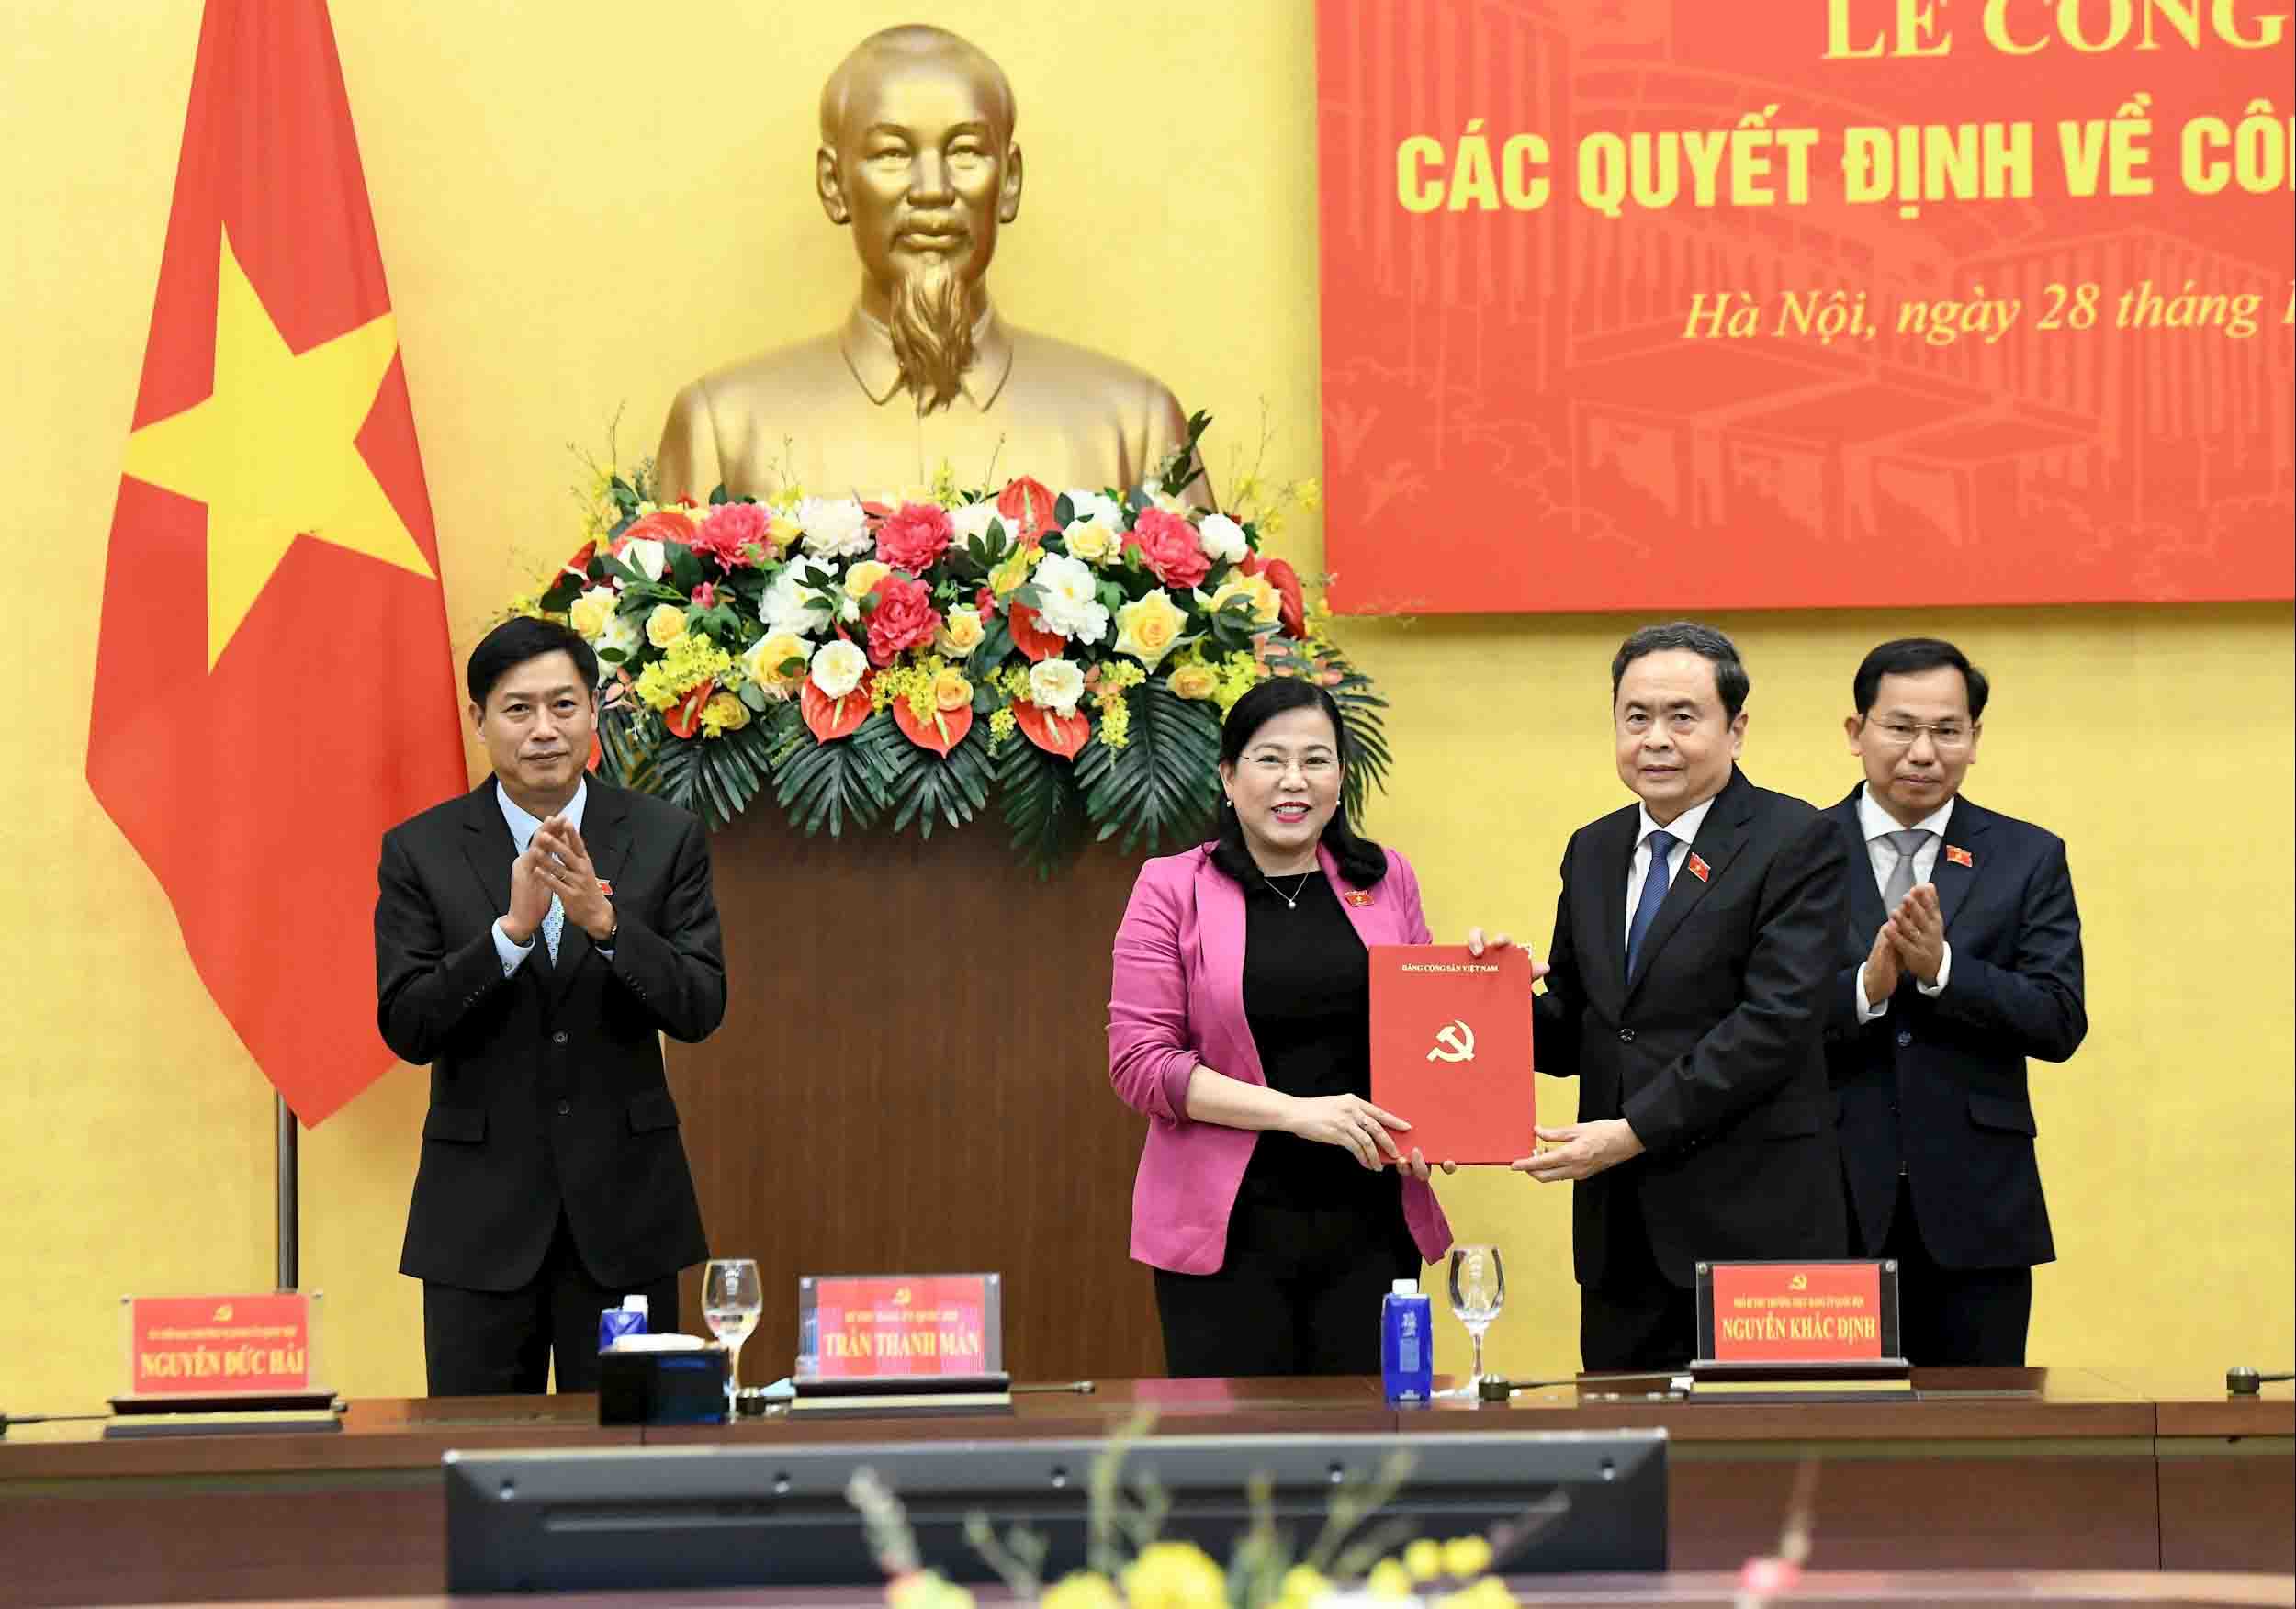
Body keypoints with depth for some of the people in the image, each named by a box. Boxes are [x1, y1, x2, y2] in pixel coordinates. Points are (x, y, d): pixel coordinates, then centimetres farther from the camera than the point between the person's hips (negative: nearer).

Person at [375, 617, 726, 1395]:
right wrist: (512, 928, -23)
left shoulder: (665, 837, 1)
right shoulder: (420, 851, -1)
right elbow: (406, 1028, -8)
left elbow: (700, 1008, -5)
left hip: (622, 1210, 1)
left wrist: (604, 921, -22)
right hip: (482, 1210, -1)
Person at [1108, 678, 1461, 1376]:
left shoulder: (1385, 880, 11)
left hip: (1368, 1227, 3)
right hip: (1232, 1229, -3)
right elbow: (1139, 1063, -5)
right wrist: (1297, 1111, -15)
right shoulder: (1172, 891, 1)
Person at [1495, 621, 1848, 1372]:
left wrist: (1635, 1131, -17)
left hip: (1752, 1225, -6)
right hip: (1620, 1236, 6)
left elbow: (1777, 1021, -14)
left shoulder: (1796, 843, -4)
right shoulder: (1592, 852, 16)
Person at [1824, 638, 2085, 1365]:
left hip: (1973, 1211, 1)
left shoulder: (2028, 859, 8)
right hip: (1832, 1204, -1)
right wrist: (1865, 988, -20)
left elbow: (2060, 1023, -2)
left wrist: (1941, 968, -16)